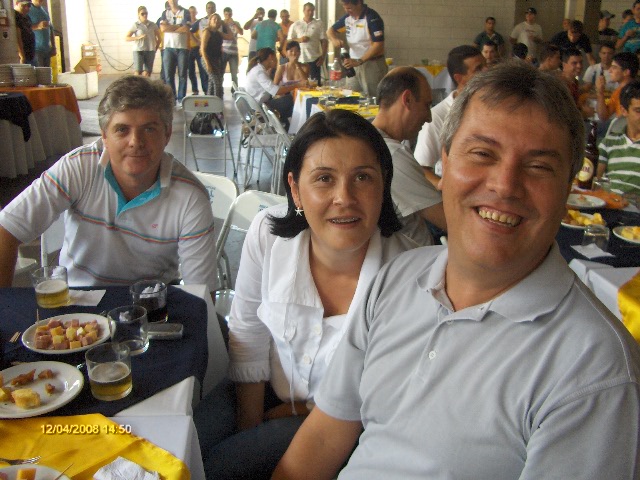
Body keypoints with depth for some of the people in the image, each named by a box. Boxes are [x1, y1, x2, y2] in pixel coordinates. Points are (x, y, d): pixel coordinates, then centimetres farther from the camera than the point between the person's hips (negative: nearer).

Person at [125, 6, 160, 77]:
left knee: (147, 72, 2)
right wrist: (138, 37, -16)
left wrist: (156, 48, 9)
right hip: (138, 50, -3)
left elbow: (159, 38, 18)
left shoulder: (153, 25, 7)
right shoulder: (136, 25, -1)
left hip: (150, 51, 3)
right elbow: (127, 38, -4)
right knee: (137, 72, -10)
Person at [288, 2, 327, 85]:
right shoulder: (295, 25, 7)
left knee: (316, 83, -1)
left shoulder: (319, 24, 5)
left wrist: (323, 57, -5)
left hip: (314, 58, -1)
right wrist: (299, 40, -12)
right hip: (299, 59, 1)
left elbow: (324, 41, 4)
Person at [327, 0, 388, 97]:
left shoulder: (372, 18, -16)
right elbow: (331, 30, 17)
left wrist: (359, 61, -28)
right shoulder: (348, 17, 7)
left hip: (372, 65, -7)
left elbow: (378, 45, -22)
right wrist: (334, 39, -7)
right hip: (354, 64, 7)